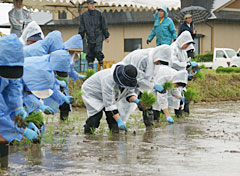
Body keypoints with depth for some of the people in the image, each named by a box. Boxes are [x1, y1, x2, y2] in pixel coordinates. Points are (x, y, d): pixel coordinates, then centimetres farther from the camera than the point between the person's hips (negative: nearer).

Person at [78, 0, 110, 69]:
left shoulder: (99, 14, 3)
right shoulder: (83, 15, 8)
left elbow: (104, 25, 5)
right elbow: (81, 28, 12)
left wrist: (107, 36, 4)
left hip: (99, 36, -3)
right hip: (90, 38, 3)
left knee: (98, 51, -16)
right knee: (90, 54, 2)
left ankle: (101, 67, -5)